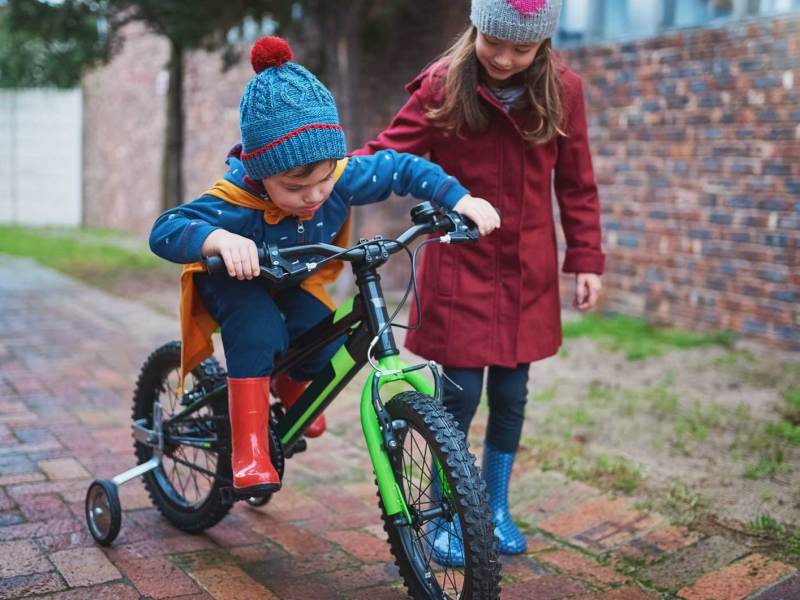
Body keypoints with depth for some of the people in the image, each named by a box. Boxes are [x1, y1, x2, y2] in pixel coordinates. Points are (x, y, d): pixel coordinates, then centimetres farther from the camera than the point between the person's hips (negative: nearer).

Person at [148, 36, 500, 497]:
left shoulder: (344, 177, -27)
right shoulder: (237, 200, -39)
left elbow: (403, 169, -14)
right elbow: (166, 230, -47)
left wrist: (461, 199, -25)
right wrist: (220, 240, -66)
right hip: (235, 282, -4)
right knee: (258, 325, -35)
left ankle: (292, 388, 19)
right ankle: (248, 447, -27)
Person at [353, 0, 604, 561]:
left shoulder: (562, 90, -2)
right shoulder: (443, 86, -9)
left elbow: (576, 183, 5)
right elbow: (388, 156, -12)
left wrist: (587, 259, 3)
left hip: (528, 271, 3)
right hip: (460, 265, -2)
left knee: (510, 393, 10)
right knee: (461, 393, -2)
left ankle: (497, 508, 32)